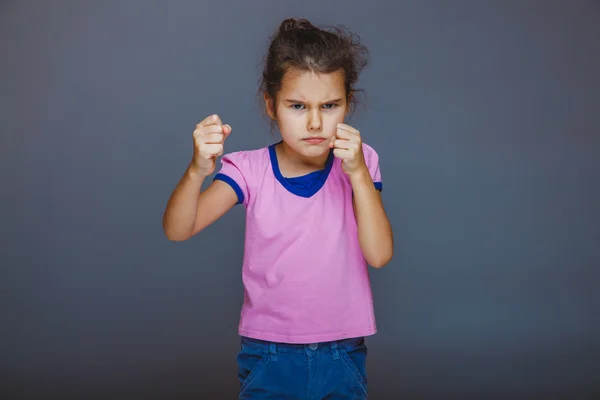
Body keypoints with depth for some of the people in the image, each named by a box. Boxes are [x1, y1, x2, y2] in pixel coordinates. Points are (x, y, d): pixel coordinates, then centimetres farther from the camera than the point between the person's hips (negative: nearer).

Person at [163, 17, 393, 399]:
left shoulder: (359, 163, -5)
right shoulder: (251, 170, -7)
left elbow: (379, 254, -13)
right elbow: (177, 230, -17)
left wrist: (357, 173, -23)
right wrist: (197, 171, -35)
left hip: (342, 356, 1)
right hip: (268, 355, 0)